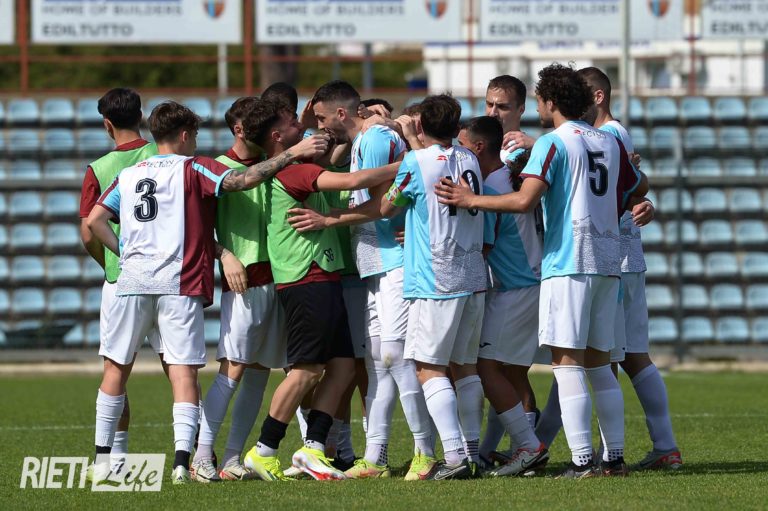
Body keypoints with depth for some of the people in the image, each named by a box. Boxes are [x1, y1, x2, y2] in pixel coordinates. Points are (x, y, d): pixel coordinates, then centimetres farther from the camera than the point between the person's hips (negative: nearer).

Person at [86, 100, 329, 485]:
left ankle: (102, 455, 14)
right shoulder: (192, 169, 2)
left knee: (116, 366, 13)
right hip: (178, 283, -4)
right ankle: (182, 460, -18)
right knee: (184, 371, -6)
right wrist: (292, 154, -11)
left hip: (133, 280, 4)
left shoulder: (129, 174, 15)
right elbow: (241, 180, -12)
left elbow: (94, 220, 10)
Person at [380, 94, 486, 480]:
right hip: (474, 278, 7)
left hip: (435, 282, -7)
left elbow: (387, 209, 3)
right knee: (465, 366, 13)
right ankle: (473, 453, 13)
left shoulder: (416, 161, -8)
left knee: (429, 368, -6)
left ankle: (454, 456, -16)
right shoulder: (469, 160, 10)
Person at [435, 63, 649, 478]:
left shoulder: (552, 143, -7)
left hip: (568, 262, -7)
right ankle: (615, 457, 11)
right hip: (607, 264, 7)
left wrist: (470, 200, -8)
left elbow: (524, 200, -17)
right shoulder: (610, 143, 13)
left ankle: (582, 460, -13)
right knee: (599, 363, 13)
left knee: (567, 362, -7)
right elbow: (639, 189, 27)